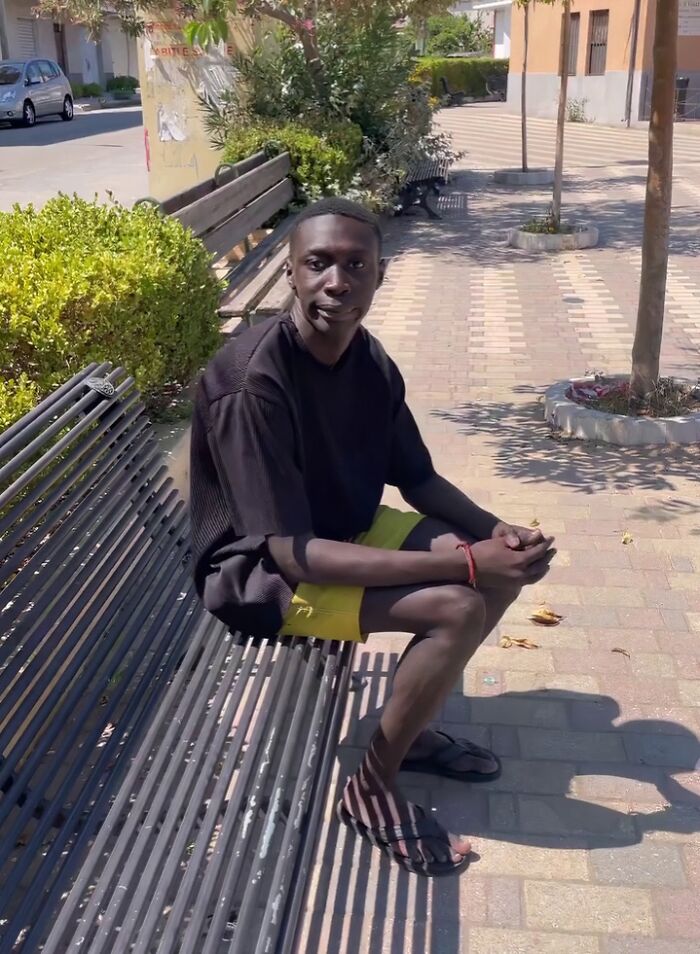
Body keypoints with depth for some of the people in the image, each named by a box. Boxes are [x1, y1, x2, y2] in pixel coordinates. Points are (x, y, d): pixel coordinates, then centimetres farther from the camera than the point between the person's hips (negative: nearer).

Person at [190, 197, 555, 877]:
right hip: (256, 569, -8)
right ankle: (369, 788, -4)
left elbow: (419, 480, 6)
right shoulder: (252, 384, -29)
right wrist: (464, 562, -33)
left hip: (346, 529, 8)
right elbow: (293, 554, -32)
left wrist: (494, 531, -15)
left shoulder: (370, 360, -5)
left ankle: (407, 727, 15)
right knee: (458, 607, -25)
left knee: (507, 561, 0)